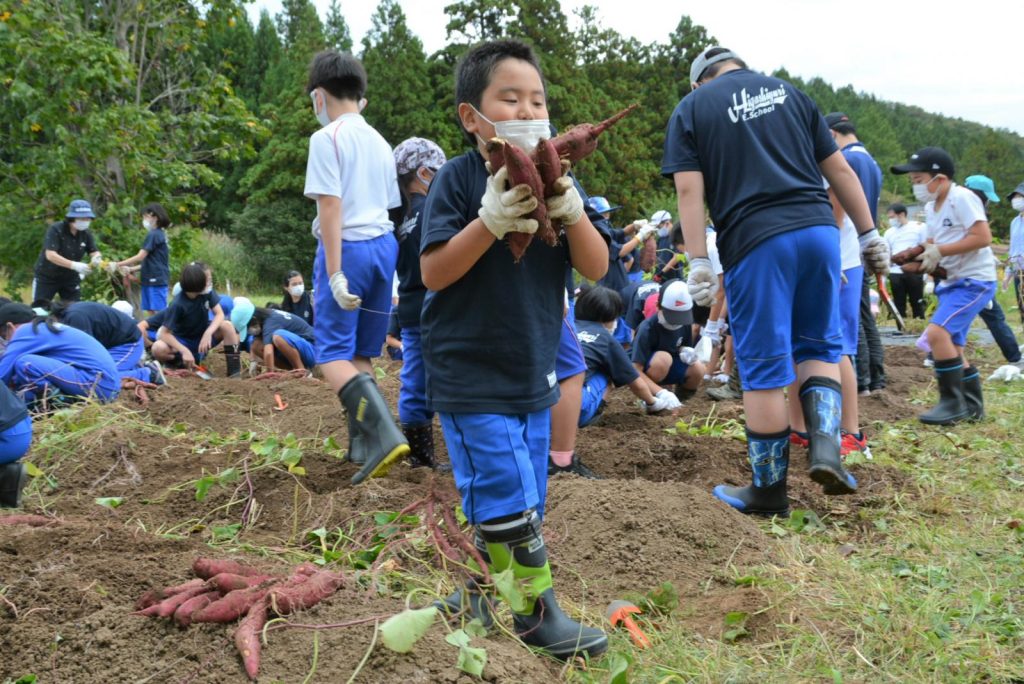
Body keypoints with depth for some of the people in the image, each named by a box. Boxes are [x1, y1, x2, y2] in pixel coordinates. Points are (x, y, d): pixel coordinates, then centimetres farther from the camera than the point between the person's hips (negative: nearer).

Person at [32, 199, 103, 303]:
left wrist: (96, 257, -31)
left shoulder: (86, 233, -4)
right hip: (47, 278, -4)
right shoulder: (55, 229, -20)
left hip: (71, 278, 4)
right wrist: (74, 265, -42)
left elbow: (94, 251, -4)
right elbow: (50, 255, -30)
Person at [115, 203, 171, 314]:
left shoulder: (153, 235, -11)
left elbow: (140, 257, -15)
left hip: (156, 280, -9)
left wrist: (118, 264, -8)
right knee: (151, 311, 9)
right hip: (152, 280, 9)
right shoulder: (160, 234, 16)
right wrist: (130, 268, 16)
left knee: (159, 312, -9)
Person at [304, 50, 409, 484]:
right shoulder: (379, 142, 16)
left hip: (347, 248, -7)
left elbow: (330, 205, -14)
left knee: (333, 354, -7)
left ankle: (384, 434, -25)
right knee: (360, 353, 12)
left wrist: (333, 272, -18)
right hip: (384, 246, 7)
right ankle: (361, 446, 14)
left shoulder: (327, 138, -6)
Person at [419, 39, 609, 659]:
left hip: (534, 372, 6)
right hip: (471, 376, -6)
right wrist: (490, 222, -28)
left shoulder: (556, 180, 5)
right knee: (509, 503, -6)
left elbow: (596, 268, -2)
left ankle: (481, 596, 32)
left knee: (521, 507, 14)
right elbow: (433, 273, -15)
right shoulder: (460, 178, -9)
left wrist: (573, 212, -20)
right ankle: (539, 613, 13)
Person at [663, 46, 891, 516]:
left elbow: (689, 189, -3)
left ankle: (768, 490, 12)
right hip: (818, 229, 4)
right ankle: (825, 447, 1)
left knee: (764, 369, 3)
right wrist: (868, 233, 19)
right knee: (819, 346, 19)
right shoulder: (786, 91, 19)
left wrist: (698, 261, -5)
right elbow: (839, 168, 16)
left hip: (754, 241, -3)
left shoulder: (690, 110, 11)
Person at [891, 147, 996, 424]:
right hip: (952, 282, 10)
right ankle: (973, 405, 26)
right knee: (951, 346, 13)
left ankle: (952, 403, -11)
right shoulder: (930, 207, 11)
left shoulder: (961, 198, -16)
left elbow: (983, 237, -22)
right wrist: (917, 259, -5)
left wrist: (939, 251, -22)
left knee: (937, 332, -22)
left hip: (976, 280, -10)